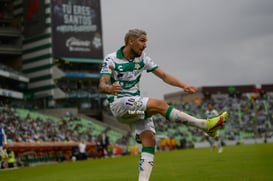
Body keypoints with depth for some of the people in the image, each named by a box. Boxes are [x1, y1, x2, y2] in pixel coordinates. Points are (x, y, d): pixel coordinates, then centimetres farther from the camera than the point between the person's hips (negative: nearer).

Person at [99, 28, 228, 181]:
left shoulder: (143, 59, 8)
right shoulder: (111, 59, -9)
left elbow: (163, 75, 5)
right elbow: (102, 85, -20)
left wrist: (183, 85, -11)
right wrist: (110, 88, -44)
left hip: (137, 105, 7)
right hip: (119, 104, -7)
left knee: (149, 139, -15)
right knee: (160, 104, -25)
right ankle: (206, 125, -24)